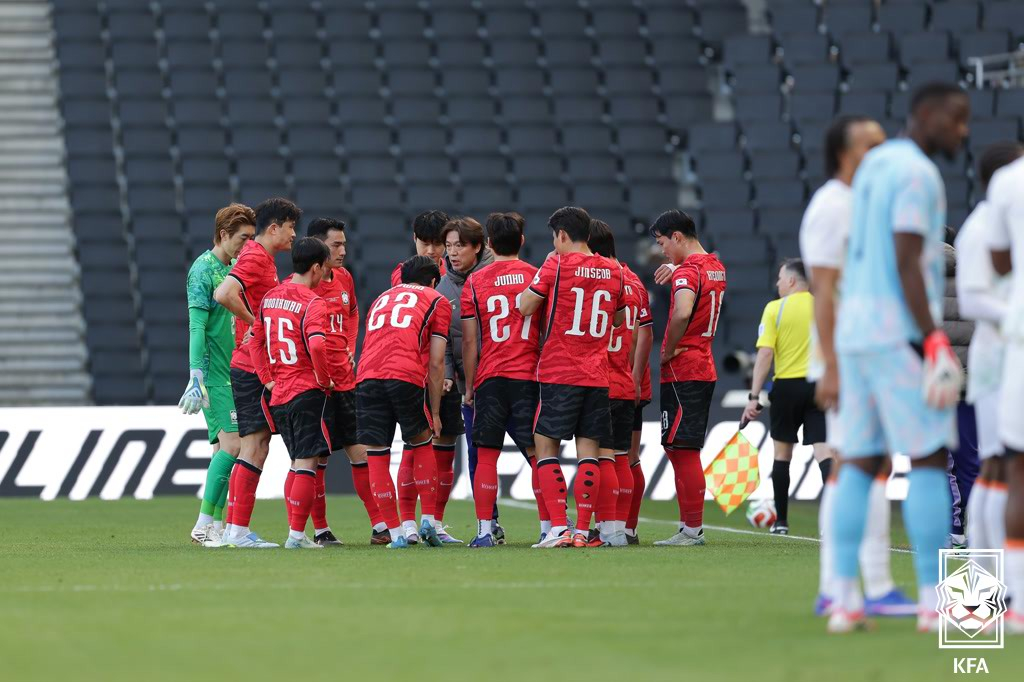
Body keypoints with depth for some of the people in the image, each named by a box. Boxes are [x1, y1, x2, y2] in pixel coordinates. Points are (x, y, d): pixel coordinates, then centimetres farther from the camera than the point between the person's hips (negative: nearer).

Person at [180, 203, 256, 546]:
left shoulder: (235, 269, 15)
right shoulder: (203, 269, -11)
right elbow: (197, 328, -16)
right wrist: (197, 378, -22)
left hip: (235, 373, 8)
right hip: (214, 375, -8)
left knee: (223, 449, 7)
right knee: (231, 445, -15)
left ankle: (216, 525, 9)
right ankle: (205, 524, -12)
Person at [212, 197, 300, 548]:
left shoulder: (263, 258, 17)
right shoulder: (255, 258, -14)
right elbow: (224, 294, -29)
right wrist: (254, 322, -18)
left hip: (258, 368, 10)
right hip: (253, 369, -10)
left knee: (255, 446, 11)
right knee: (255, 444, -11)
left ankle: (233, 527, 13)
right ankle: (238, 530, -11)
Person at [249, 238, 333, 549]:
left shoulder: (270, 297, 10)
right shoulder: (313, 303, -13)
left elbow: (255, 341, 14)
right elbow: (317, 344, -28)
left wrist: (268, 379, 14)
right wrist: (324, 380, -14)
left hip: (278, 394, 7)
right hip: (308, 392, -7)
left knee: (298, 464, 18)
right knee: (307, 464, -4)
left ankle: (294, 532, 16)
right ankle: (297, 535, -8)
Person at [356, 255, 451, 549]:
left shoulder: (381, 300, 33)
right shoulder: (436, 301, 20)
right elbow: (435, 363, 13)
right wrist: (435, 412, 18)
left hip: (367, 377, 3)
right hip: (406, 376, -3)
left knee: (376, 457, 6)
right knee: (422, 443, 19)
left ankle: (395, 533, 5)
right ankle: (428, 520, 14)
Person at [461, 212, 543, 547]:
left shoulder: (475, 282, 2)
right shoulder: (538, 277, 4)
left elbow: (470, 341, 2)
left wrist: (469, 386, 8)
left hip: (489, 378, 0)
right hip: (529, 375, 0)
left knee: (486, 454, 2)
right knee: (537, 455, 3)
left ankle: (485, 530, -3)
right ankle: (548, 528, 1)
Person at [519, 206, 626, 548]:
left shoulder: (557, 266, -7)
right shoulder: (614, 272, 8)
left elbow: (524, 307, -2)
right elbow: (619, 320, 20)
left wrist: (546, 267, 10)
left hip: (558, 374, -4)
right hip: (598, 376, 4)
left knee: (545, 445, 3)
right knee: (589, 450, 5)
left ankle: (558, 527, -7)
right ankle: (582, 530, 2)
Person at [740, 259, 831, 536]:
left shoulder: (775, 309, -4)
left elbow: (765, 354, -10)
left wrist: (754, 396, -9)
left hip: (787, 386, -2)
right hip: (819, 385, 2)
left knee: (782, 452, 13)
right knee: (823, 451, -4)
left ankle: (781, 521, 19)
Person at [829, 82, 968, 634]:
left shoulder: (873, 167, 18)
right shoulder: (917, 173, -11)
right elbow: (907, 263, -19)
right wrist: (934, 340, -21)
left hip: (854, 333, 9)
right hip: (901, 334, -9)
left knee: (860, 463, 7)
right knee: (928, 459, -6)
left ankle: (844, 600, 2)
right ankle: (933, 603, -9)